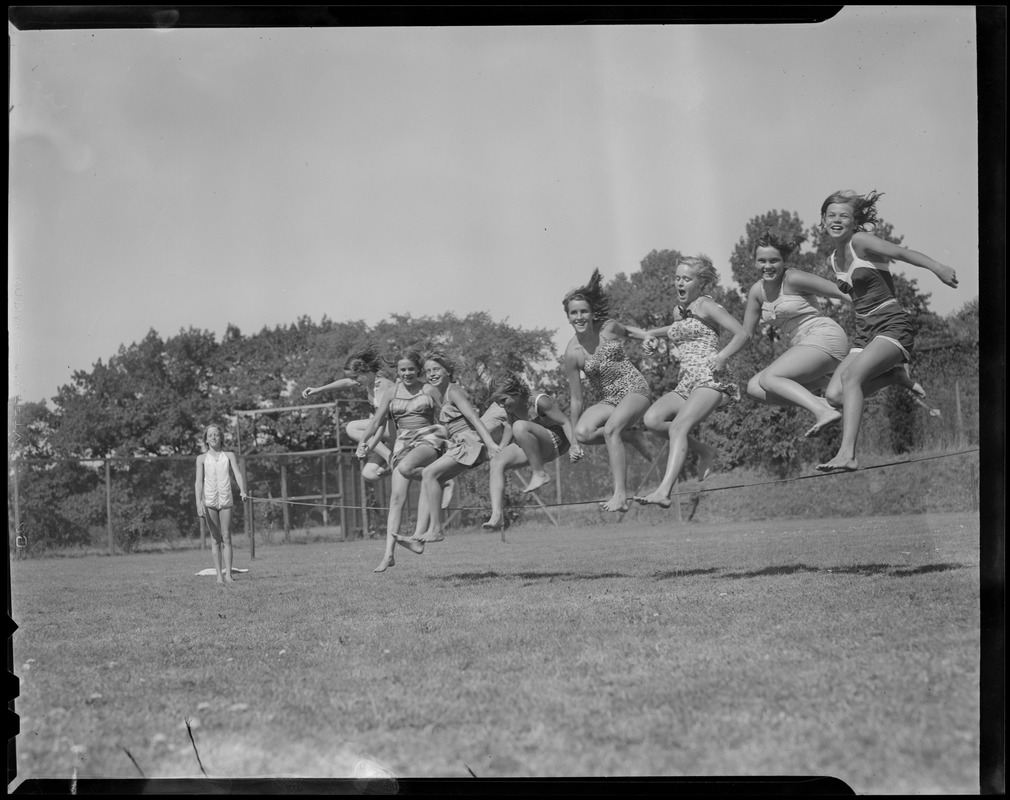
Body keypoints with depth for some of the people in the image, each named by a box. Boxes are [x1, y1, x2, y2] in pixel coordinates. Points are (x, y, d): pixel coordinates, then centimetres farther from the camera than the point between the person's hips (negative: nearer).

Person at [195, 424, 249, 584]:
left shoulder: (229, 455, 9)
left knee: (226, 537, -2)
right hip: (209, 501, 0)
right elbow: (199, 481, 0)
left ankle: (228, 575, -3)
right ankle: (219, 574, 1)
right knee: (215, 538, 1)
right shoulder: (202, 458, 7)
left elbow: (238, 474, -1)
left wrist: (243, 491, -20)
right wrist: (199, 502, -13)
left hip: (226, 500, 0)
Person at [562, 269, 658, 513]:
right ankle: (631, 436, -4)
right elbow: (576, 400, -4)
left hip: (636, 389, -2)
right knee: (583, 432, -27)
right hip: (609, 399, 2)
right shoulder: (573, 353, -11)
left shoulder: (608, 328, -7)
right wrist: (575, 440, -2)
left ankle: (621, 495, -31)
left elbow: (628, 331, 21)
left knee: (610, 429, -29)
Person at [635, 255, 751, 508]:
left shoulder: (706, 305, 0)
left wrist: (722, 357, -21)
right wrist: (653, 334, 31)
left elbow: (743, 334, -6)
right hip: (685, 383, 7)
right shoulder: (678, 311, 22)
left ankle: (664, 492, -42)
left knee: (679, 426, -29)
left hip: (708, 378, -7)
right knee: (652, 419, -20)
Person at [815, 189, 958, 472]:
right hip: (864, 333, 8)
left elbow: (902, 252, -23)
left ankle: (847, 454, -40)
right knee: (834, 395, -11)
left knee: (851, 375, -31)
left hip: (892, 327, -8)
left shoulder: (861, 241, -8)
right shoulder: (834, 261, 15)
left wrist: (937, 268, -40)